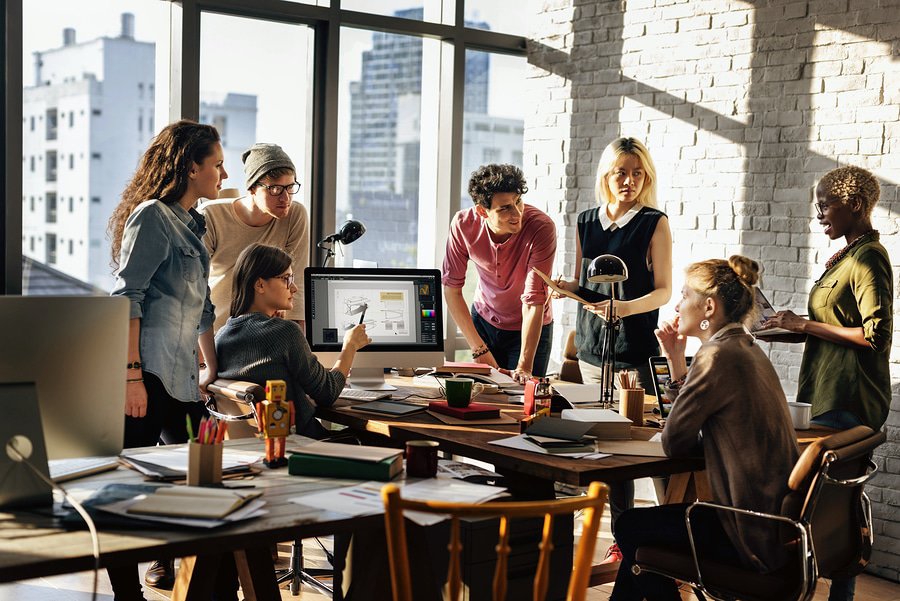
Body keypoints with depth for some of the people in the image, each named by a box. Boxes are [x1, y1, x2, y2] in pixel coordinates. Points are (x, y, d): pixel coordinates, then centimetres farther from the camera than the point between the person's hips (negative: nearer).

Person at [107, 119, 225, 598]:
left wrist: (211, 366, 22)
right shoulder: (153, 216, -10)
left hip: (181, 375, 9)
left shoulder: (193, 224, 18)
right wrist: (131, 374, -21)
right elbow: (127, 298, -16)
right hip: (148, 375, -9)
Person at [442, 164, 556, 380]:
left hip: (528, 328, -2)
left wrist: (524, 366, -35)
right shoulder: (464, 224, -22)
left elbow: (534, 301, -31)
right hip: (483, 320, 2)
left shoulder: (542, 228, -31)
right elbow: (451, 288, -15)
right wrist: (479, 350, -18)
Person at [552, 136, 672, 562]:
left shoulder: (654, 223, -2)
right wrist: (564, 287, -3)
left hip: (636, 348, -5)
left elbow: (663, 291, -4)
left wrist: (625, 308, -21)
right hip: (592, 345, 5)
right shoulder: (586, 221, 12)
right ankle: (622, 531, 14)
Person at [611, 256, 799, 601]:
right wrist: (676, 359, 9)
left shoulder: (718, 356, -19)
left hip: (753, 535, -9)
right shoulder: (746, 349, 12)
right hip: (775, 517, 9)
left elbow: (674, 443, -12)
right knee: (642, 521, 24)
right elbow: (695, 417, 15)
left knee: (630, 527, 9)